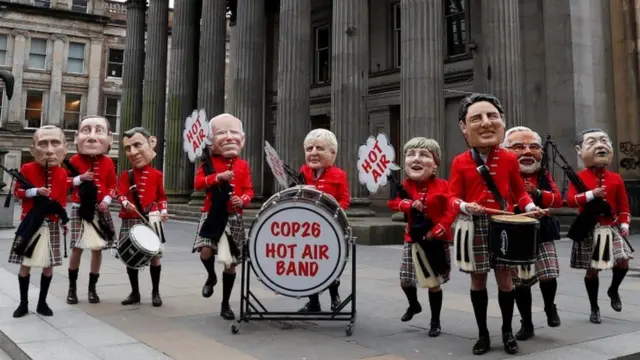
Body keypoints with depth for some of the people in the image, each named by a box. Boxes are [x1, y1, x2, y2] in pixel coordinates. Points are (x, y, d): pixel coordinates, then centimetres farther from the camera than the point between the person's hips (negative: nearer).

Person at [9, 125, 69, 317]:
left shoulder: (62, 173, 2)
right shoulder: (27, 168, -4)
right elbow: (18, 192, 1)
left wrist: (64, 220, 4)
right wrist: (36, 191, -17)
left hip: (51, 224, 2)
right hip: (30, 222, -2)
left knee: (48, 265, 5)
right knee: (25, 264, 4)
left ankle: (42, 302, 18)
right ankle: (23, 303, 17)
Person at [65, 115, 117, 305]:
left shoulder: (108, 162, 1)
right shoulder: (75, 160, -1)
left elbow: (113, 185, 5)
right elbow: (65, 181, 4)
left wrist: (107, 200, -10)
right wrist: (79, 178, -14)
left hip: (100, 209, 1)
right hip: (80, 209, -1)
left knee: (98, 248, 4)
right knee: (77, 248, 0)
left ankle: (92, 287, 17)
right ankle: (72, 286, 17)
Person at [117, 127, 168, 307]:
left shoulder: (156, 174, 3)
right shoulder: (125, 175, 4)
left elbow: (161, 196, 11)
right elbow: (121, 195, -4)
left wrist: (163, 211, -4)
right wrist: (125, 203, -25)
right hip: (130, 221, 2)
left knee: (154, 255, 1)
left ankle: (155, 292, 16)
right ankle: (135, 292, 22)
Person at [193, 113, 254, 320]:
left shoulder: (243, 165, 5)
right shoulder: (209, 161, 2)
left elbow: (249, 190, 5)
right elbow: (198, 183, -8)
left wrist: (242, 201, -16)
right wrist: (218, 177, -22)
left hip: (234, 217, 1)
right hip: (212, 214, -1)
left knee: (231, 262, 6)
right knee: (206, 251, -22)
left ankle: (226, 304, 21)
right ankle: (211, 277, 15)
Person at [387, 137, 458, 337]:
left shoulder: (442, 186, -11)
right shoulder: (406, 186, -1)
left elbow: (451, 211, -15)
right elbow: (393, 202, -10)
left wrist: (436, 231, -23)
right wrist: (409, 204, -28)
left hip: (436, 241, -3)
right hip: (413, 240, 3)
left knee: (434, 282, 5)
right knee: (405, 280, 10)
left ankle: (435, 321, 22)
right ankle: (414, 305, 42)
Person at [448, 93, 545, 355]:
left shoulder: (509, 159, 2)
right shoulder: (460, 162, -3)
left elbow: (519, 191, 11)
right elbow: (454, 197, -3)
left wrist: (530, 207, -6)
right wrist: (465, 206, -23)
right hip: (474, 226, -1)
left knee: (505, 277, 8)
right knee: (478, 280, 7)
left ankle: (507, 331, 26)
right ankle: (483, 334, 22)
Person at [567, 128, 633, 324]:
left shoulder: (616, 178, 3)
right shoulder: (579, 177, -5)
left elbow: (623, 204, 6)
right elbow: (570, 200, -16)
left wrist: (624, 223, -5)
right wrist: (592, 194, -25)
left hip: (611, 228, 3)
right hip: (589, 231, -2)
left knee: (623, 261, -10)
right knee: (592, 269, 4)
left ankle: (613, 290, 23)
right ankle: (594, 308, 19)